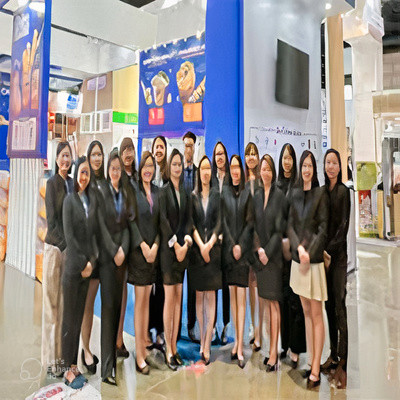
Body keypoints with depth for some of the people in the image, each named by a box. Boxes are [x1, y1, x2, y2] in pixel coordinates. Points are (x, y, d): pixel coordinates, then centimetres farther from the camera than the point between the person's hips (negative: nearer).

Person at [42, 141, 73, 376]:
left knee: (65, 301, 11)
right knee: (52, 302, 1)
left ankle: (62, 353, 22)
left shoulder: (72, 183, 13)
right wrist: (64, 244, -13)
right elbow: (52, 220, -10)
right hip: (54, 247, -6)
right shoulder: (52, 183, -4)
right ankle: (50, 358, 12)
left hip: (69, 248, 6)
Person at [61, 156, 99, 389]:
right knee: (69, 318, 4)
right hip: (72, 266, -5)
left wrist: (92, 261, 0)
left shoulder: (92, 200, 8)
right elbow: (69, 235, -12)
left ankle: (75, 365, 24)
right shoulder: (70, 200, -7)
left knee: (79, 316, 13)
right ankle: (68, 369, 15)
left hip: (88, 266, 5)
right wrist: (82, 264, -10)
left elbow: (95, 232, 9)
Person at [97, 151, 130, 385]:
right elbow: (101, 225, -10)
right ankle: (107, 367, 1)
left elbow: (127, 224, 8)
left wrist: (123, 249, -5)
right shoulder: (101, 191, -4)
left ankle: (114, 350, 23)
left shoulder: (124, 193, 12)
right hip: (106, 254, -5)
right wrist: (113, 251, -12)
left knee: (118, 303, 9)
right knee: (108, 305, -5)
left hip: (122, 253, 5)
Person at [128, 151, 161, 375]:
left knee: (147, 299, 12)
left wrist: (155, 245, -6)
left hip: (153, 250, 5)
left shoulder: (157, 192, 10)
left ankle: (144, 344, 23)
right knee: (139, 300, -1)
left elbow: (160, 222, 7)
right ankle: (140, 356, 7)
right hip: (138, 250, -5)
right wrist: (143, 245, -15)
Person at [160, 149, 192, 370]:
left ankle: (174, 346, 21)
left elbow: (188, 219, 8)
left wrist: (187, 238, -10)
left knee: (179, 298, 10)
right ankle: (168, 351, 9)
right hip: (169, 249, -6)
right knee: (170, 298, -2)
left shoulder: (185, 192, 11)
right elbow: (163, 221, -14)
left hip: (182, 249, 6)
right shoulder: (164, 191, -5)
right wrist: (175, 245, -18)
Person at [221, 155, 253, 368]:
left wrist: (240, 245, -10)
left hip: (244, 249, -2)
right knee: (231, 295, 9)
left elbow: (249, 222, -1)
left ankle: (240, 348, 1)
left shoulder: (247, 193, 3)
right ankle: (236, 340, 21)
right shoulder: (224, 192, 6)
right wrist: (232, 246, -8)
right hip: (228, 249, 2)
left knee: (241, 297, -3)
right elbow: (223, 221, 1)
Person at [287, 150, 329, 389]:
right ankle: (311, 362, 25)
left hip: (315, 260, -5)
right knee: (306, 313, 13)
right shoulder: (295, 194, 9)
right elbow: (290, 226, 5)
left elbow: (323, 228, -9)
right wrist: (298, 247, -11)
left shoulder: (321, 193, -5)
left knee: (316, 315, 2)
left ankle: (316, 370, 11)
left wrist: (309, 253, -14)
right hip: (298, 260, 5)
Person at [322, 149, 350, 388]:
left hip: (339, 254, -6)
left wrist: (330, 249, -16)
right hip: (324, 254, 6)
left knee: (340, 306, -3)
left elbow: (344, 225, -11)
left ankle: (343, 362, 7)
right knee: (329, 304, 11)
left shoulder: (344, 191, -6)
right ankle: (333, 354, 24)